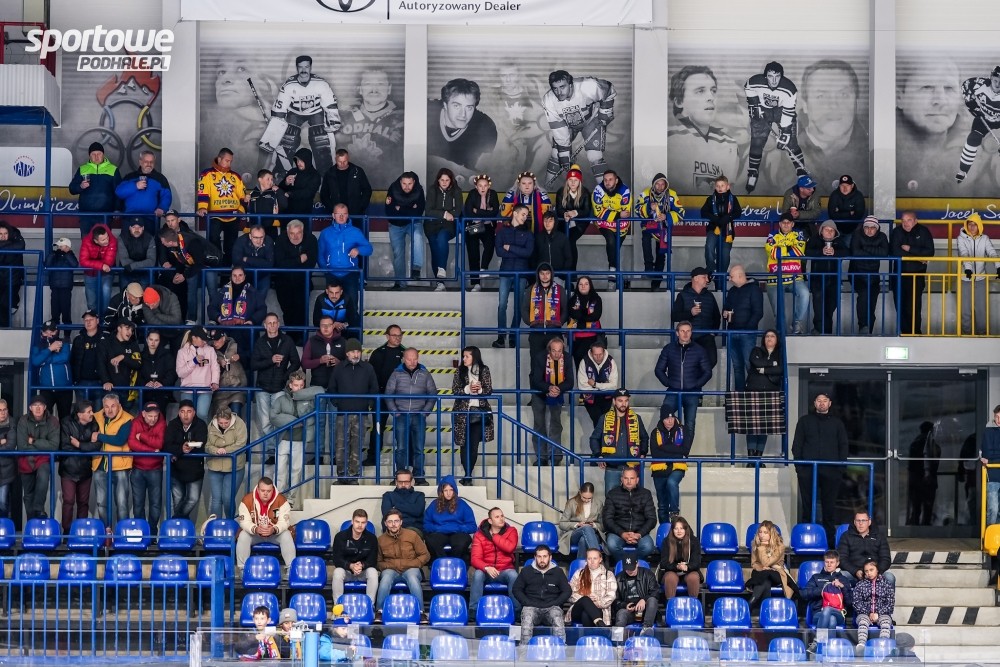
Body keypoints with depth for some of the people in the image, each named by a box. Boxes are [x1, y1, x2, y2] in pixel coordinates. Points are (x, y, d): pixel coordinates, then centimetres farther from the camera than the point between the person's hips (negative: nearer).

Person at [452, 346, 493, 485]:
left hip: (479, 411, 0)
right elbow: (455, 390, -1)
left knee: (474, 444, -1)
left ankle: (468, 476, 6)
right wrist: (468, 389, -17)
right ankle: (467, 475, 8)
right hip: (463, 411, 0)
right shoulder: (460, 370, 3)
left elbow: (489, 390, 3)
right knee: (465, 444, 1)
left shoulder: (484, 370, 4)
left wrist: (480, 389, -17)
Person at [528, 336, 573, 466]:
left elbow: (569, 382, -18)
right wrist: (549, 388, -43)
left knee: (556, 421, -10)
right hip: (540, 392, -1)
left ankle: (555, 454, -8)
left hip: (557, 392, 1)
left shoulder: (567, 358, -19)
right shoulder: (539, 358, -24)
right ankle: (541, 457, 5)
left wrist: (558, 389, -38)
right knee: (539, 424, 0)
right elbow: (536, 381, -25)